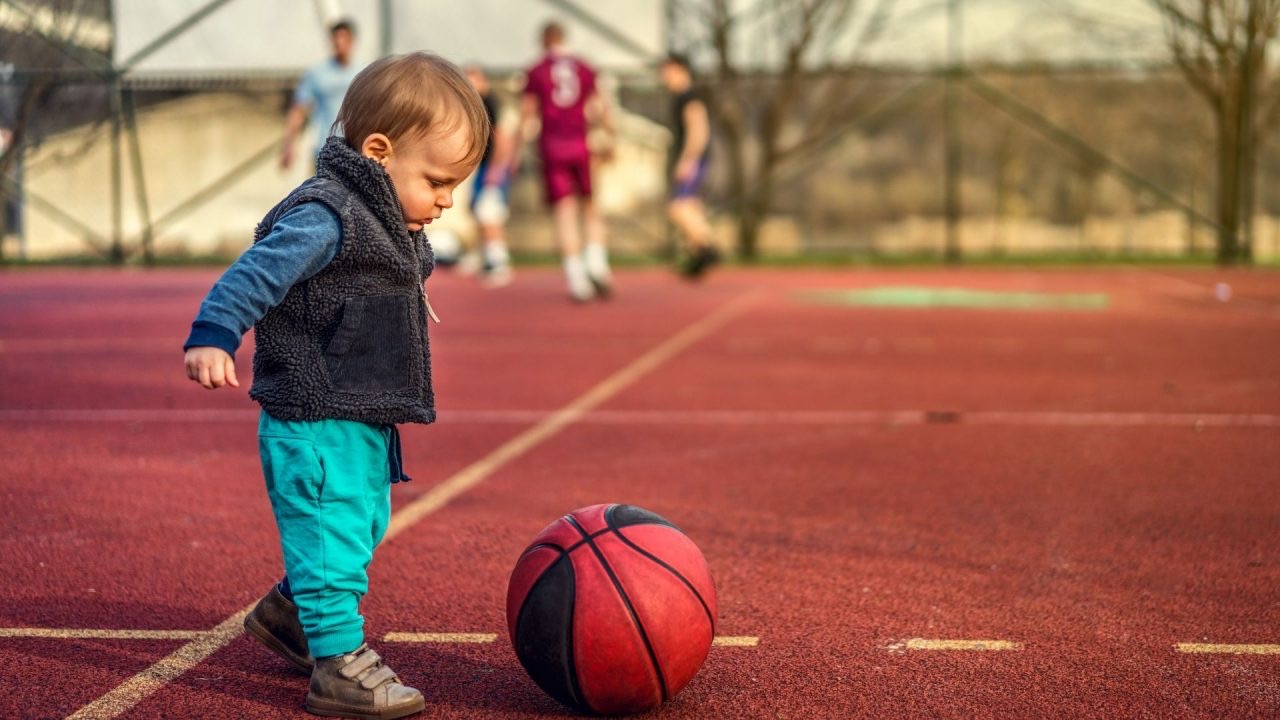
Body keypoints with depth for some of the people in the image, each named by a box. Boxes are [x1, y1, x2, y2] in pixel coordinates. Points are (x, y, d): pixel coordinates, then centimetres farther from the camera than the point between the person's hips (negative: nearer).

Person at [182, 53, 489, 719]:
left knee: (361, 531, 24)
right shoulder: (325, 219, -19)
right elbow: (255, 274, -27)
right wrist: (213, 335, -38)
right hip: (315, 427, -11)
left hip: (363, 426, 11)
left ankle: (287, 614, 42)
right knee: (331, 540, -6)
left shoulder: (389, 225, 13)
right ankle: (339, 666, 2)